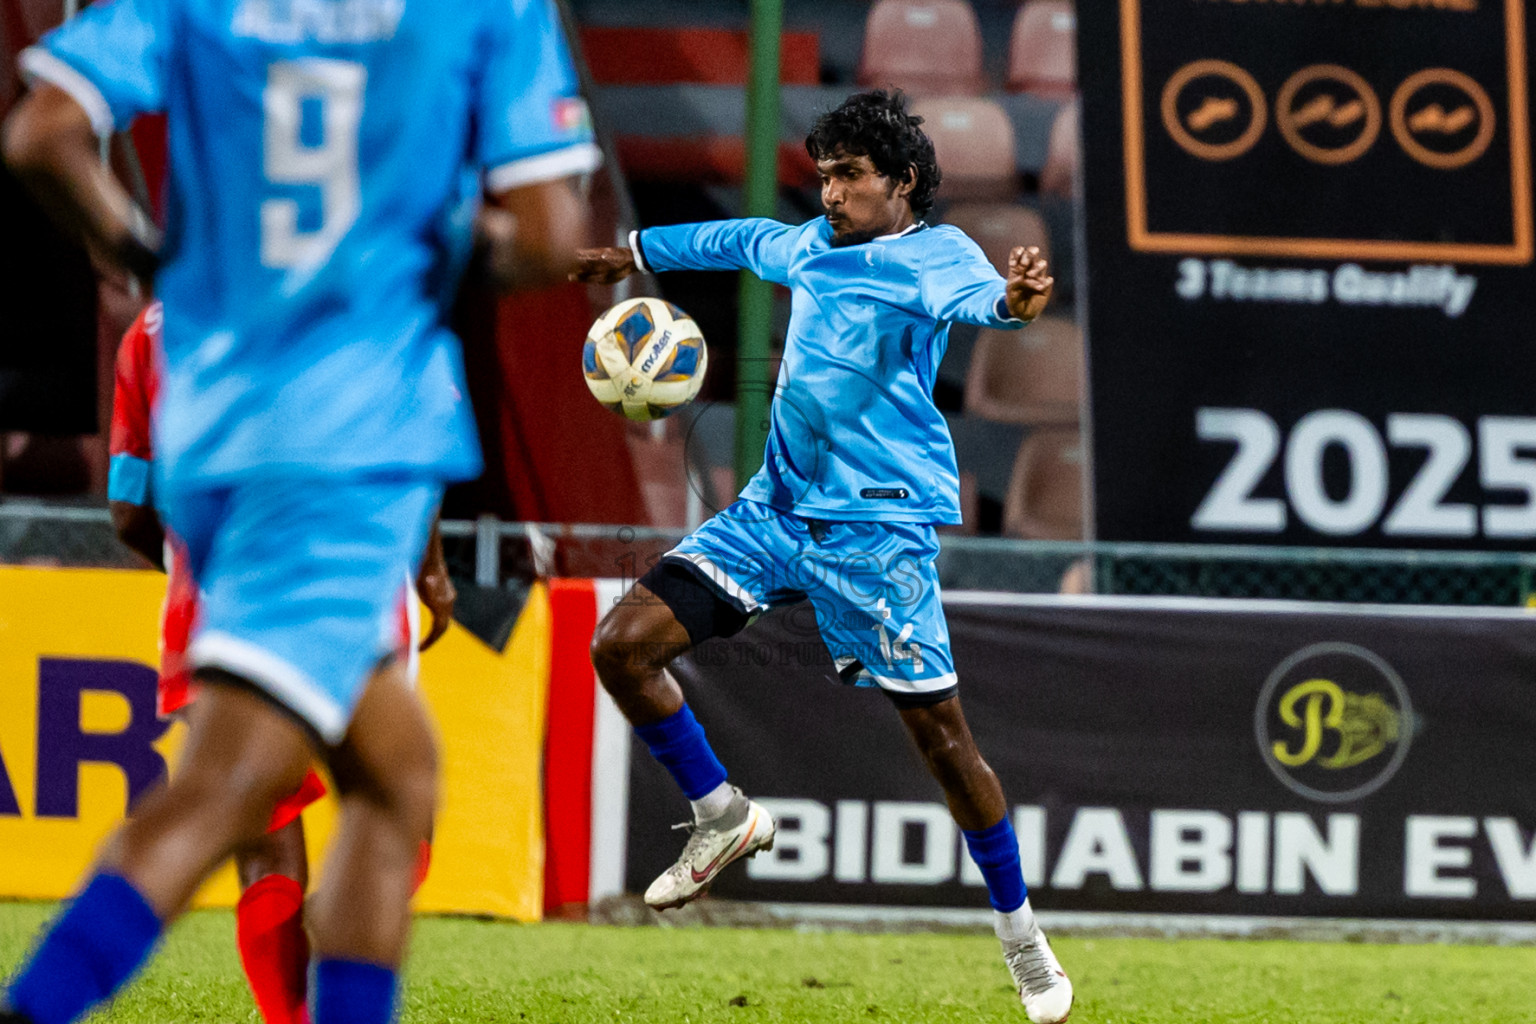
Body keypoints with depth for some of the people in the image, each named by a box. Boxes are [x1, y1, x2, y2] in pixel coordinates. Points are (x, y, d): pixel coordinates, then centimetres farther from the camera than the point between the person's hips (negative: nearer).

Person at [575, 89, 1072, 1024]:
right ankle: (724, 820, 15)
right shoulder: (811, 245, 13)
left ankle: (1023, 938, 12)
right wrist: (637, 251, 48)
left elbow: (972, 295, -32)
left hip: (877, 525, -7)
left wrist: (1011, 301, -56)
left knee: (941, 734, -5)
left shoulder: (933, 254, -8)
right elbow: (742, 240, 36)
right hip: (777, 507, 7)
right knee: (623, 644, -4)